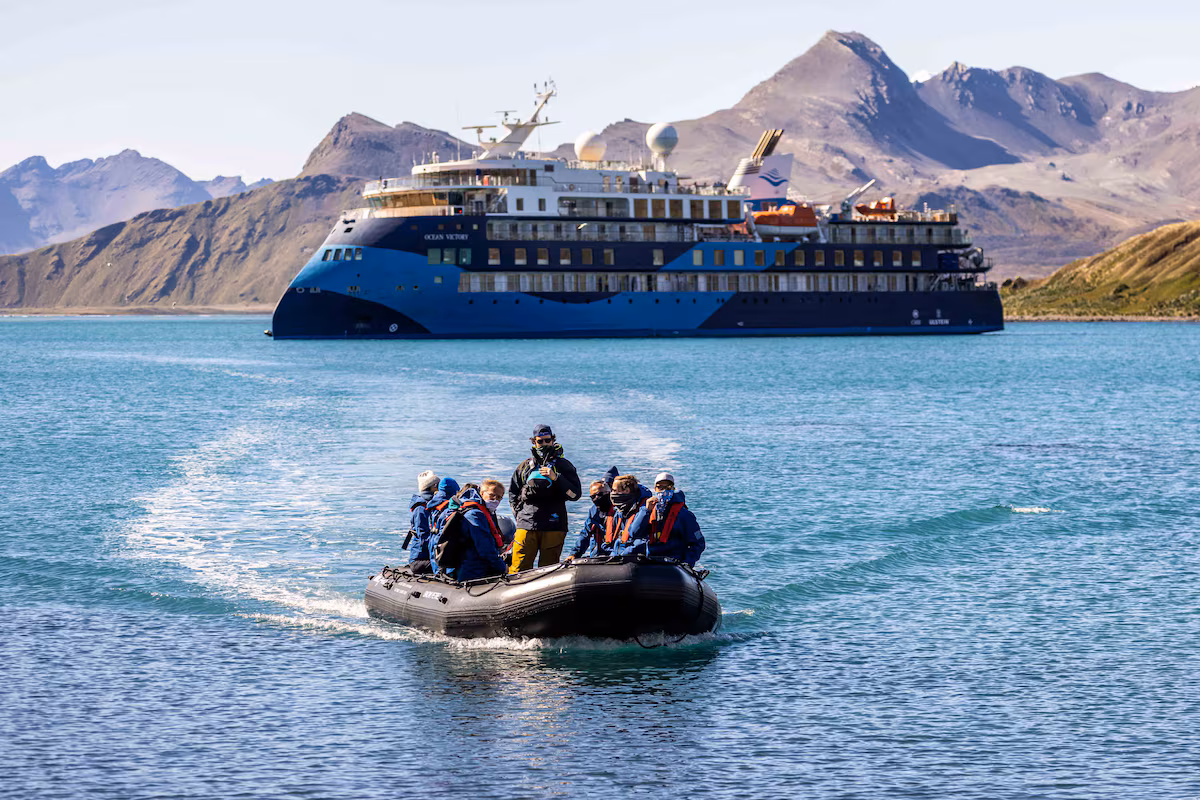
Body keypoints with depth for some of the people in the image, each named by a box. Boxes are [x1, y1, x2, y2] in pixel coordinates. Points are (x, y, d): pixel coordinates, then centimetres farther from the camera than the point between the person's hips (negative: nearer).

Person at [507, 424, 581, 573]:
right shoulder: (524, 467, 17)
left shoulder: (563, 466, 9)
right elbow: (513, 494, 26)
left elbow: (575, 494, 0)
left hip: (553, 527, -2)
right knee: (518, 570, -6)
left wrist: (555, 478, -10)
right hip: (526, 526, 2)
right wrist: (520, 513, 11)